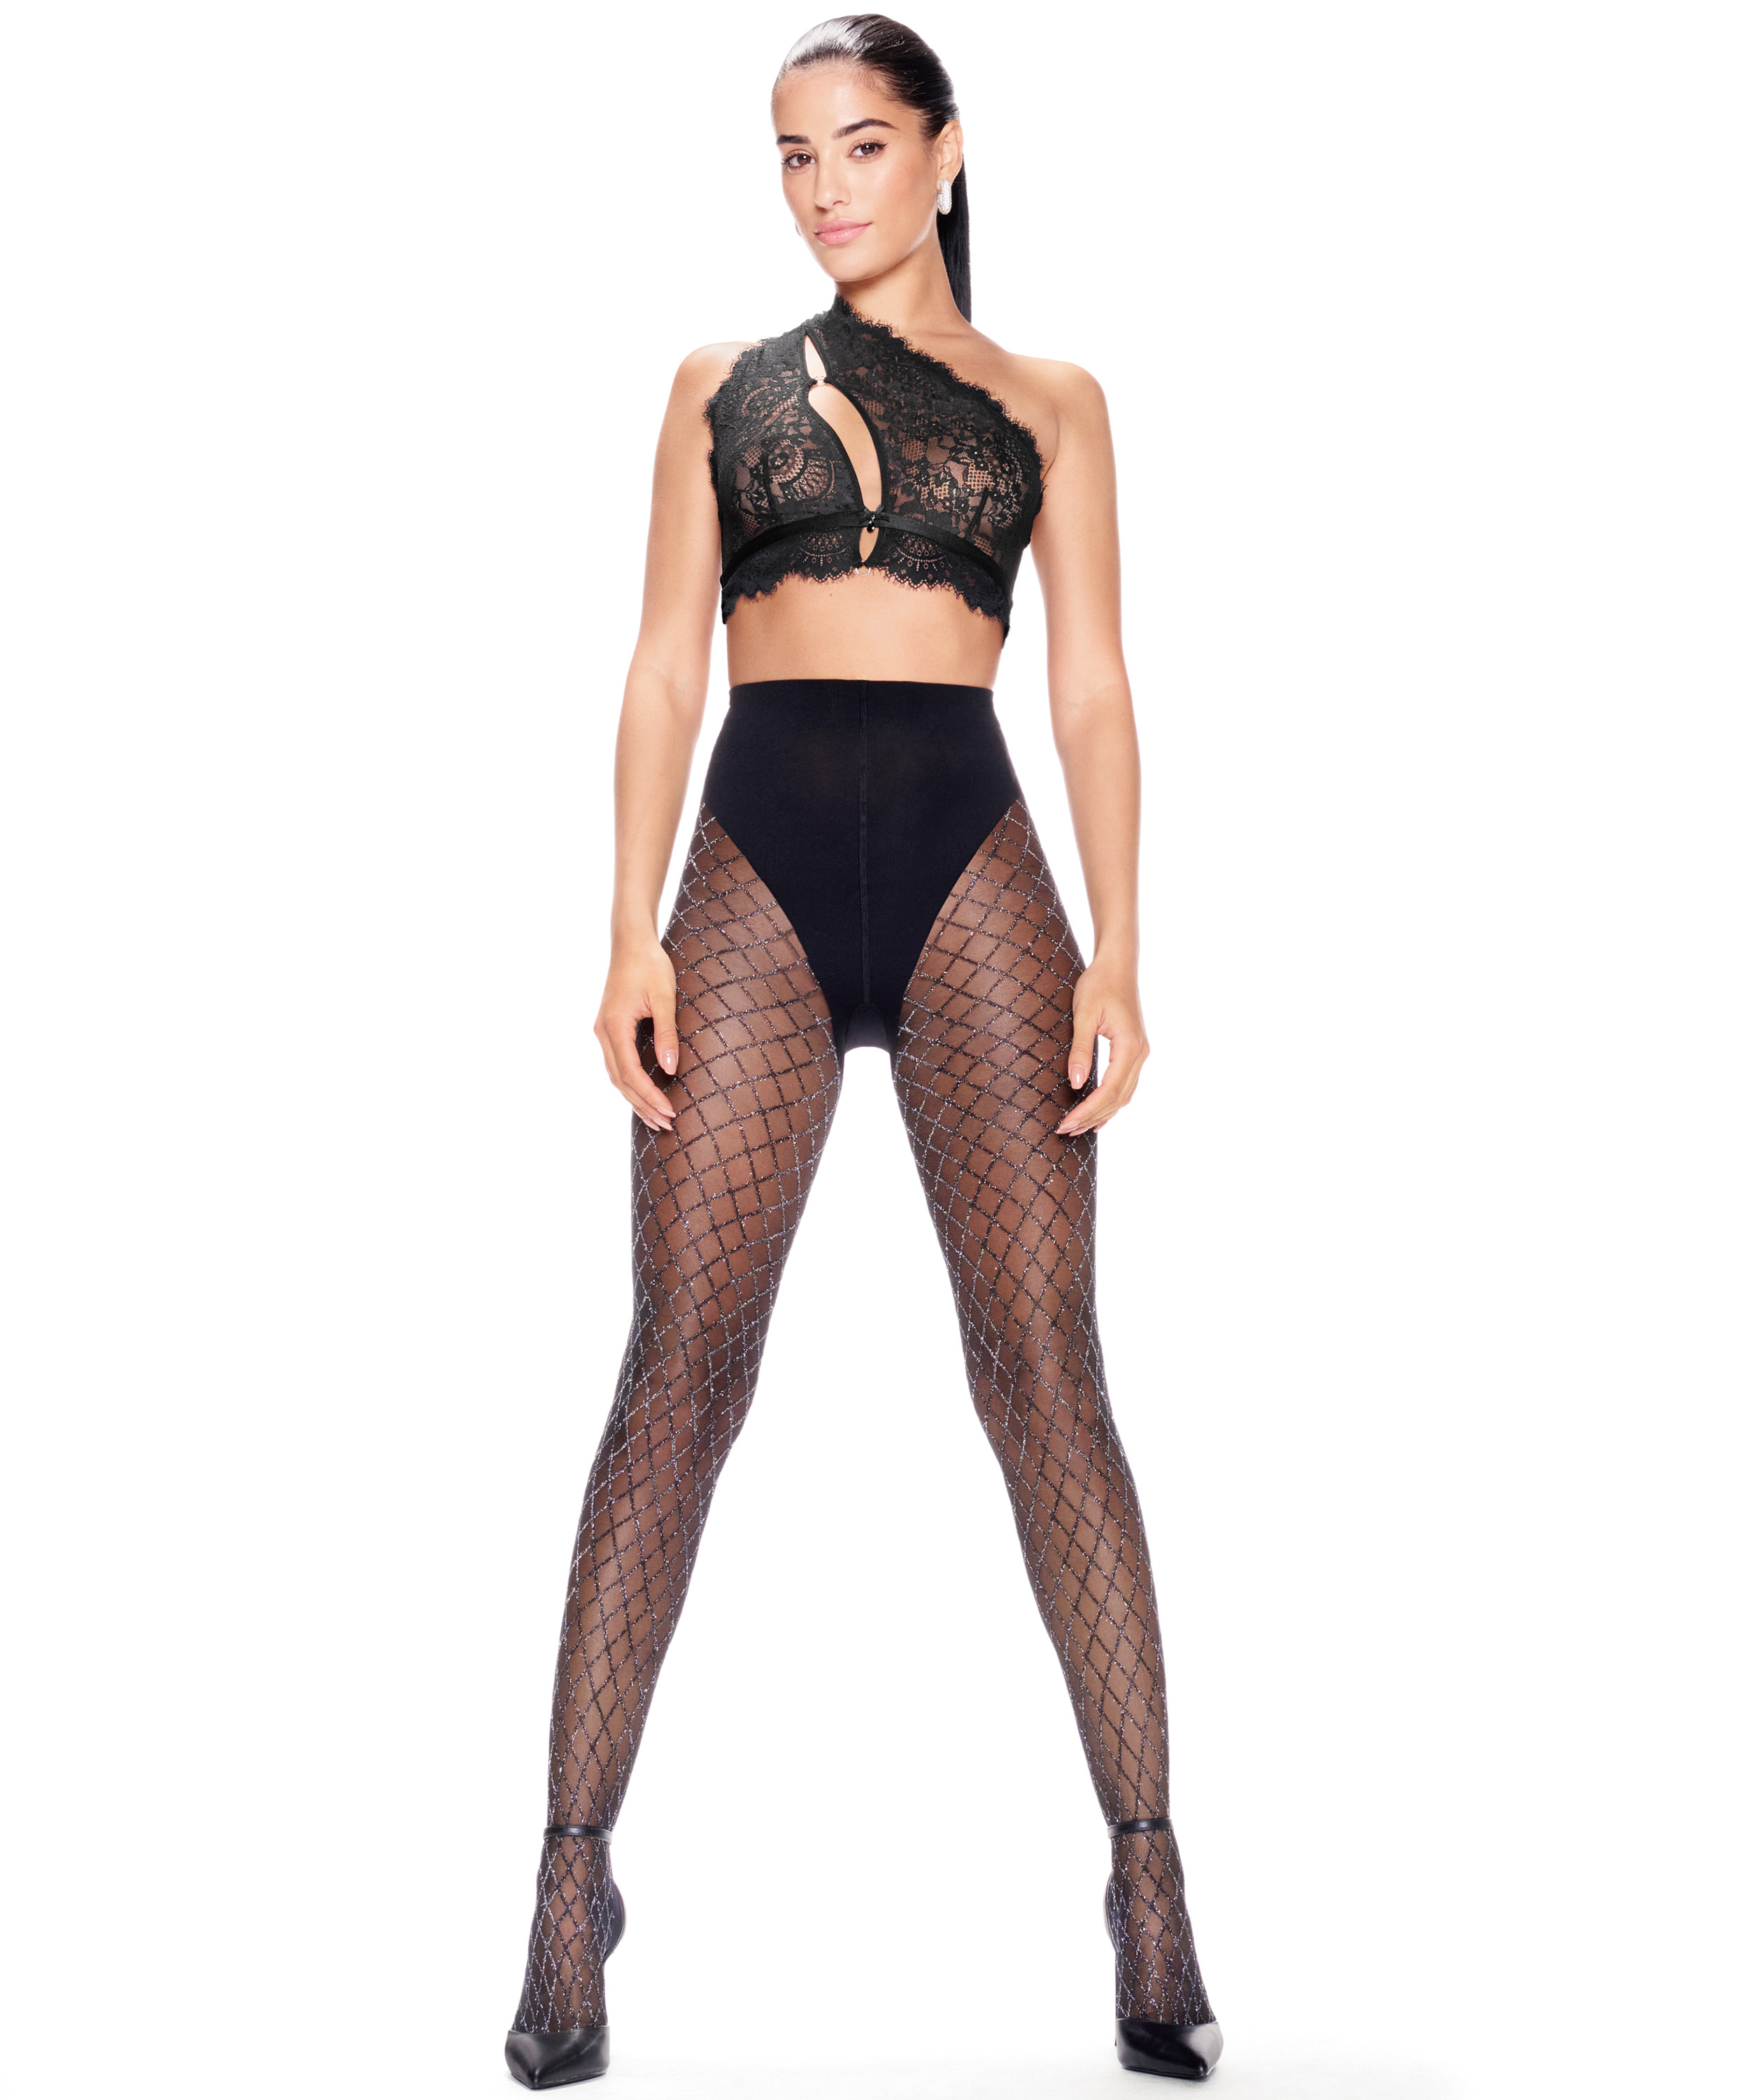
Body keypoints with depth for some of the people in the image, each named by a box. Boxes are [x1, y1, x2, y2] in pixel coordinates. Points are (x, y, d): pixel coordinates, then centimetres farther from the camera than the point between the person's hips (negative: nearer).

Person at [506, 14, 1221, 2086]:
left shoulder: (1047, 403, 15)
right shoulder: (721, 385, 17)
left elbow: (1092, 685, 8)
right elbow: (664, 668, 10)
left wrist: (1119, 948, -3)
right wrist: (633, 934, -2)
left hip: (973, 866, 0)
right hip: (759, 867, 1)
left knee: (1042, 1358, -6)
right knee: (681, 1359, -6)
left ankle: (1149, 1881, -1)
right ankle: (573, 1877, 0)